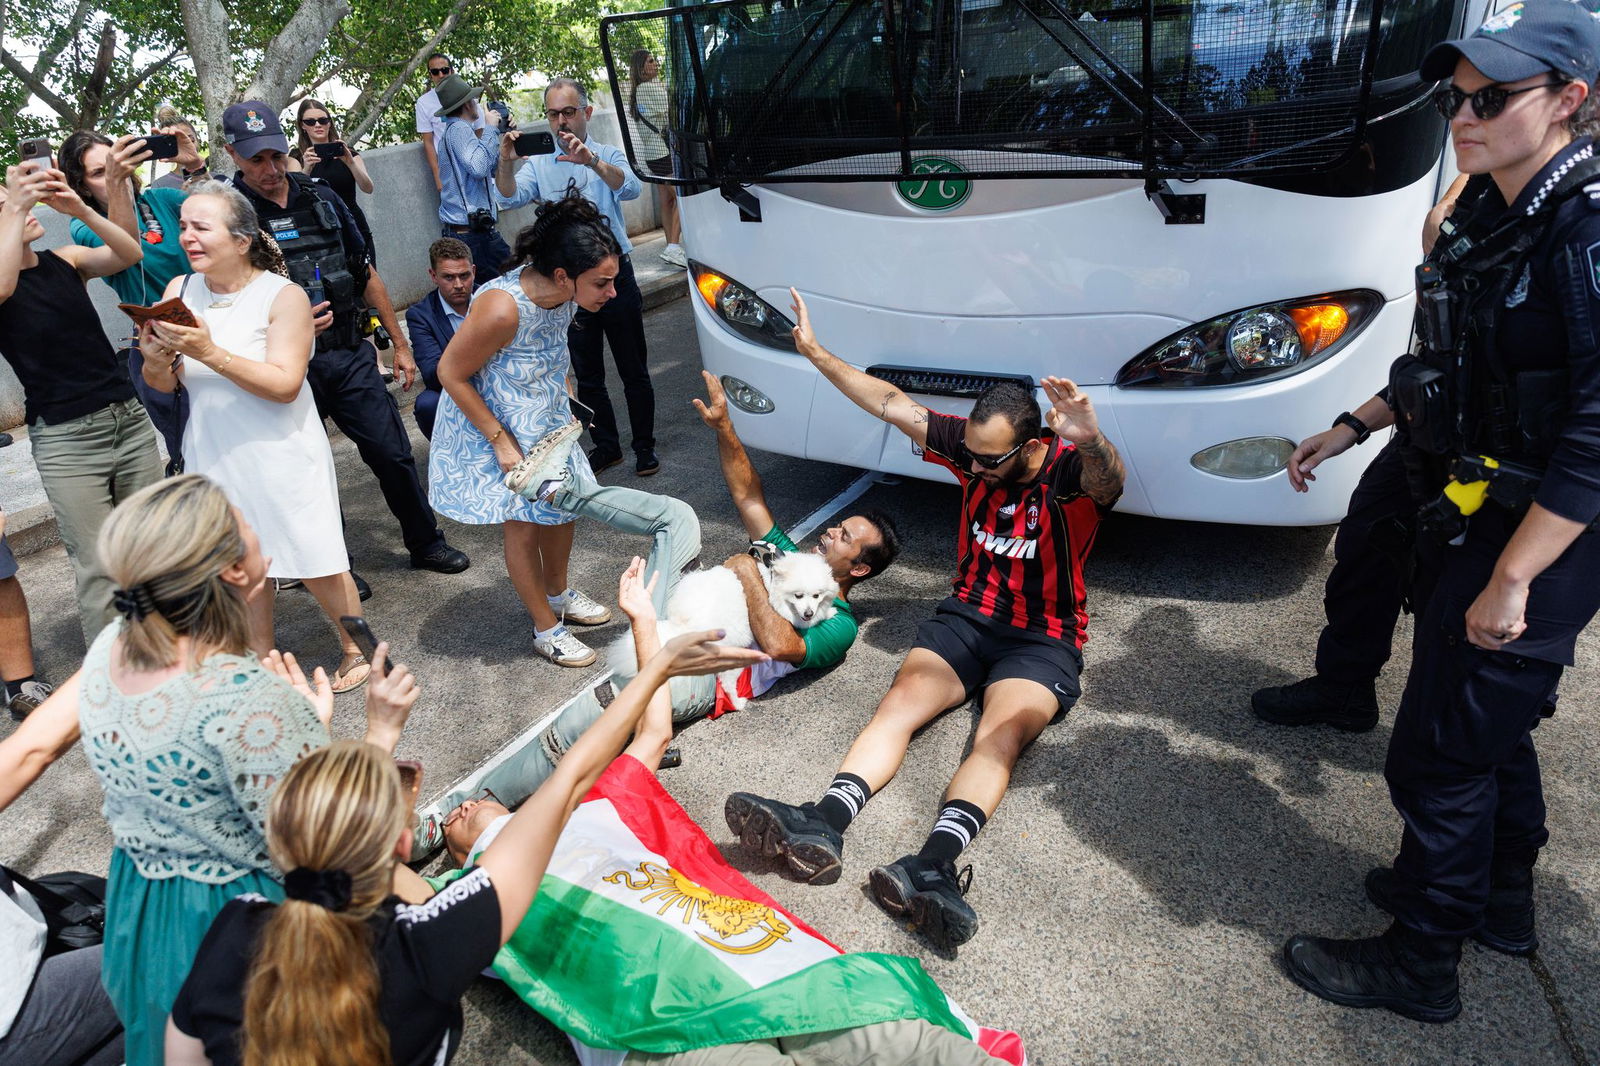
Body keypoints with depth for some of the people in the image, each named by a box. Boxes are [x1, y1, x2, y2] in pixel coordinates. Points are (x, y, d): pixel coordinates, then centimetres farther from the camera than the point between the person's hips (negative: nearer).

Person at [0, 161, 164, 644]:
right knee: (98, 569, -3)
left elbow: (130, 254, -7)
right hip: (64, 440, -4)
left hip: (130, 418, 4)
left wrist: (81, 210, -21)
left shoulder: (66, 260, 8)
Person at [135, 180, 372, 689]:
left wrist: (209, 352, -29)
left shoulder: (283, 295, -12)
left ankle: (356, 648, 27)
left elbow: (284, 384, -21)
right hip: (213, 457, 4)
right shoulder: (179, 289, 1)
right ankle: (262, 662, 33)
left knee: (315, 564, 5)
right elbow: (161, 385, 4)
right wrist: (156, 359, -19)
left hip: (281, 456, -4)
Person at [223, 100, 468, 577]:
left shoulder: (320, 195, 7)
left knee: (393, 453, 7)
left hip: (351, 354, 3)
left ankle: (426, 544, 24)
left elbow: (365, 274, 14)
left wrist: (399, 344, 14)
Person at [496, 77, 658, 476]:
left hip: (615, 275, -2)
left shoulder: (607, 155, 2)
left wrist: (591, 160, -36)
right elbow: (510, 198, -10)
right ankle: (606, 446, 24)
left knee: (634, 371, 4)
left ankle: (644, 447, 17)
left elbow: (630, 189, -19)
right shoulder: (539, 164, 7)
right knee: (587, 375, 11)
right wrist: (506, 162, -29)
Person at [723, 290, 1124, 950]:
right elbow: (891, 404, 1)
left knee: (1001, 737, -31)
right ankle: (823, 825, -42)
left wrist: (1092, 442, -65)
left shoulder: (1071, 472, -15)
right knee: (901, 702, -22)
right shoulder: (974, 445, 0)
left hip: (1043, 640, -4)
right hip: (967, 616, 4)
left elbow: (1108, 481, -40)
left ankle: (934, 864, -52)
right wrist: (816, 352, -1)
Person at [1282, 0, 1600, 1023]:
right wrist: (1355, 428, 20)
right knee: (1495, 721, 22)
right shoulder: (1491, 217, 7)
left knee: (1442, 749, 1)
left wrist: (1510, 578, -27)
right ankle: (1502, 901, 43)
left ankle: (1422, 963, 20)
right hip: (1474, 516, 9)